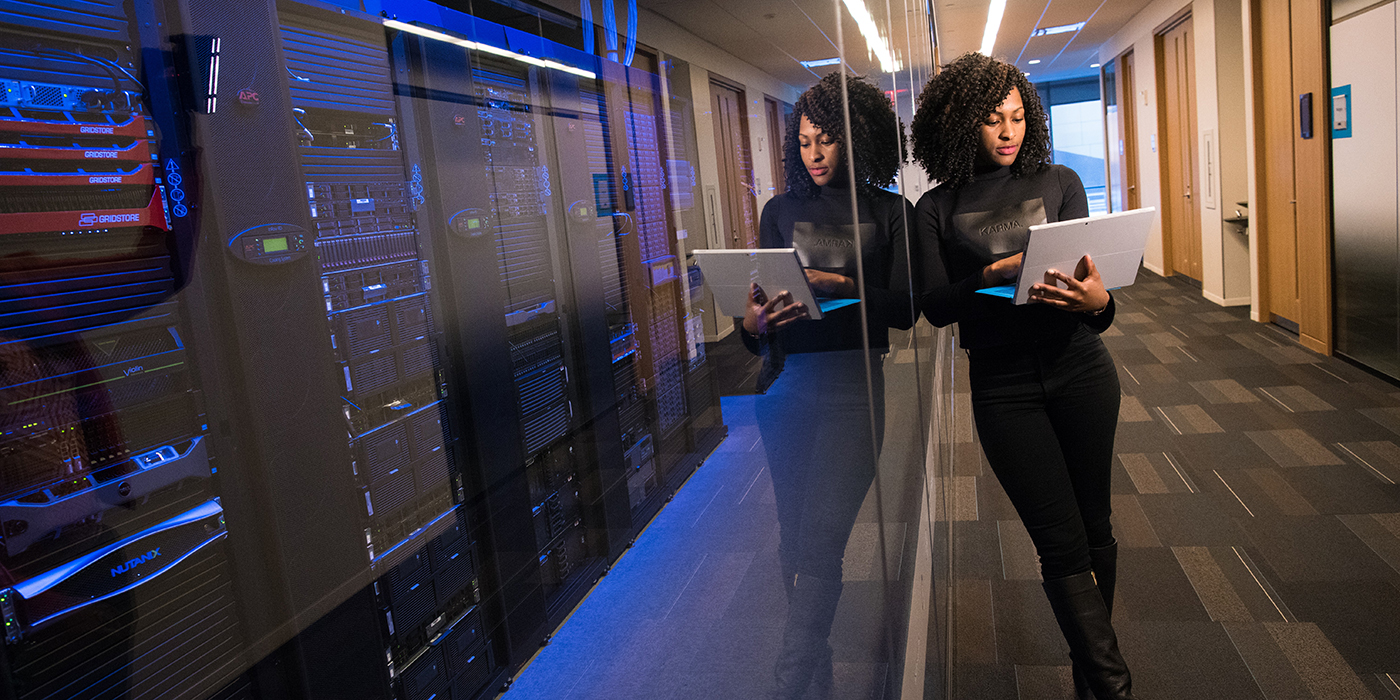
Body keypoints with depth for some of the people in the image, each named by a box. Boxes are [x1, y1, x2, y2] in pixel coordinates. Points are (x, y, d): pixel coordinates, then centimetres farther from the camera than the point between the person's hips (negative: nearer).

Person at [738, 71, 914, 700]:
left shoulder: (890, 212, 6)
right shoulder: (781, 211, 13)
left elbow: (904, 307, -3)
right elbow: (759, 306, 9)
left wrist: (836, 285, -18)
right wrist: (753, 323, -14)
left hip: (852, 385, -3)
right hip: (786, 386, 3)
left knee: (819, 542, -10)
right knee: (794, 538, 8)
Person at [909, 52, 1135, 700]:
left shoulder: (1059, 183, 6)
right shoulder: (937, 208, 2)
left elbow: (1092, 276, 1)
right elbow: (935, 307, -6)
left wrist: (1098, 300, -22)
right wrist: (991, 276, -22)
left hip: (1079, 369, 2)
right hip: (1002, 385, -2)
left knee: (1093, 527, 11)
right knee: (1062, 544, -2)